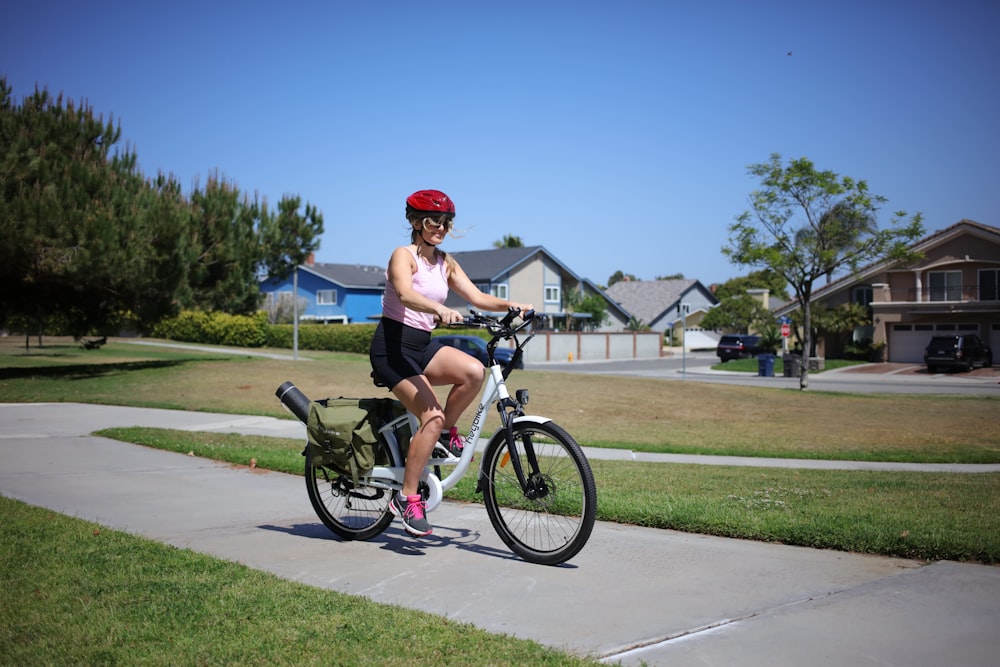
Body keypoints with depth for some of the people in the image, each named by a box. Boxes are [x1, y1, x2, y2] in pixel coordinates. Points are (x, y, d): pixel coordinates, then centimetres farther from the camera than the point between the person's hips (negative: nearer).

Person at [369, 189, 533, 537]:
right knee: (432, 416, -21)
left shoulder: (446, 262, 11)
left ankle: (445, 432, 1)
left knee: (474, 371, -23)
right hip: (392, 346, -6)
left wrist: (512, 306, -15)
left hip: (423, 345, 6)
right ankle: (407, 498, -9)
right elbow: (406, 294, -31)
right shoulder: (403, 255, -11)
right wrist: (440, 309, -50)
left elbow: (478, 297, 4)